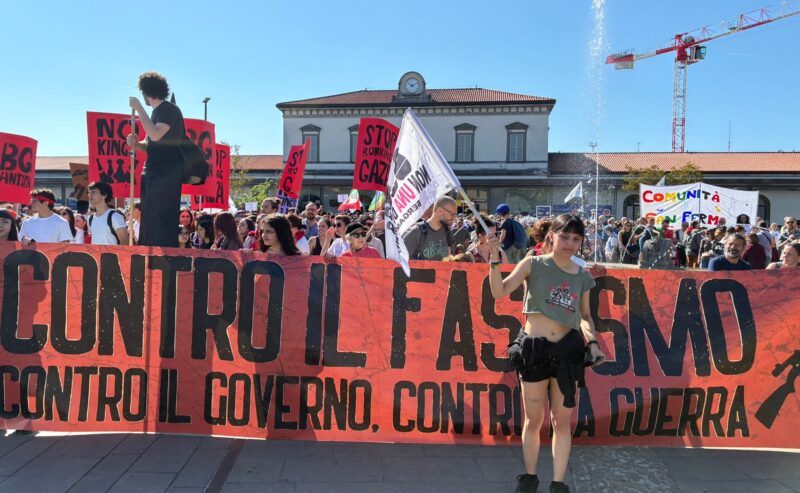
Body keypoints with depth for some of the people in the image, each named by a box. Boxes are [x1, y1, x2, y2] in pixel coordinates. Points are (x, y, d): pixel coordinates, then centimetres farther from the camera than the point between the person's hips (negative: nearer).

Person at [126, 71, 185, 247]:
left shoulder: (170, 110, -8)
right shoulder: (157, 112, 18)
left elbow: (155, 135, -24)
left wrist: (139, 109, -17)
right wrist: (136, 143, 2)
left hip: (167, 173, -9)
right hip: (153, 173, 9)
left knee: (162, 219, -10)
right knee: (150, 220, 10)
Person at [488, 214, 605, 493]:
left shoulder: (584, 277, 5)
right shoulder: (533, 264, -5)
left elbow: (585, 316, 17)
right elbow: (499, 292, -15)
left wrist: (592, 341, 0)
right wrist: (494, 258, -26)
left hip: (568, 350, 2)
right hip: (534, 349, -2)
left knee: (562, 421, 11)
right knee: (534, 420, 11)